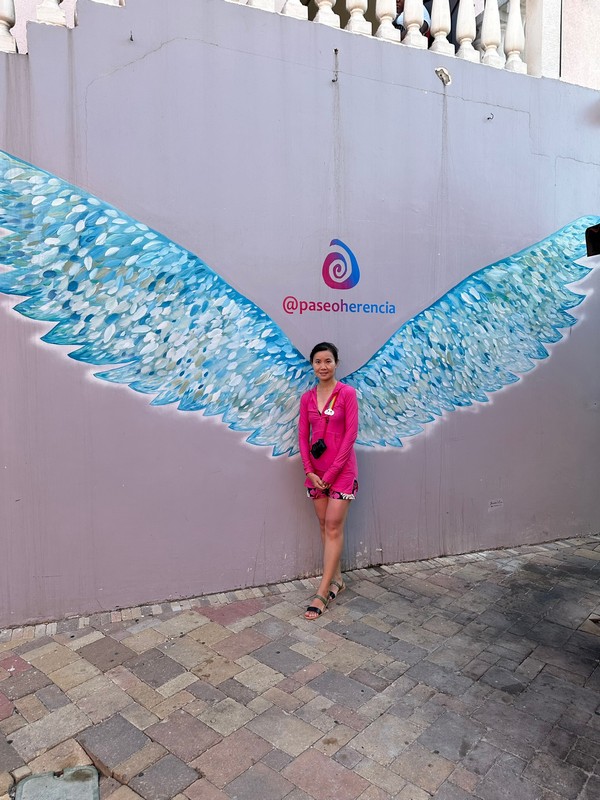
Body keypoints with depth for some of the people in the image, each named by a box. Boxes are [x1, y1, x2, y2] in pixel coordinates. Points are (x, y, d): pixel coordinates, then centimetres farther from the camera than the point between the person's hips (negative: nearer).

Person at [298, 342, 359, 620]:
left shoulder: (347, 393, -8)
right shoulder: (307, 398, 6)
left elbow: (351, 435, -11)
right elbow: (303, 436, 6)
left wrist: (331, 472, -13)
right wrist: (309, 471, -4)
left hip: (341, 469, -5)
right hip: (316, 471, 5)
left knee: (333, 527, -3)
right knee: (325, 526, 12)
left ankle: (323, 592, 2)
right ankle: (336, 579, 26)